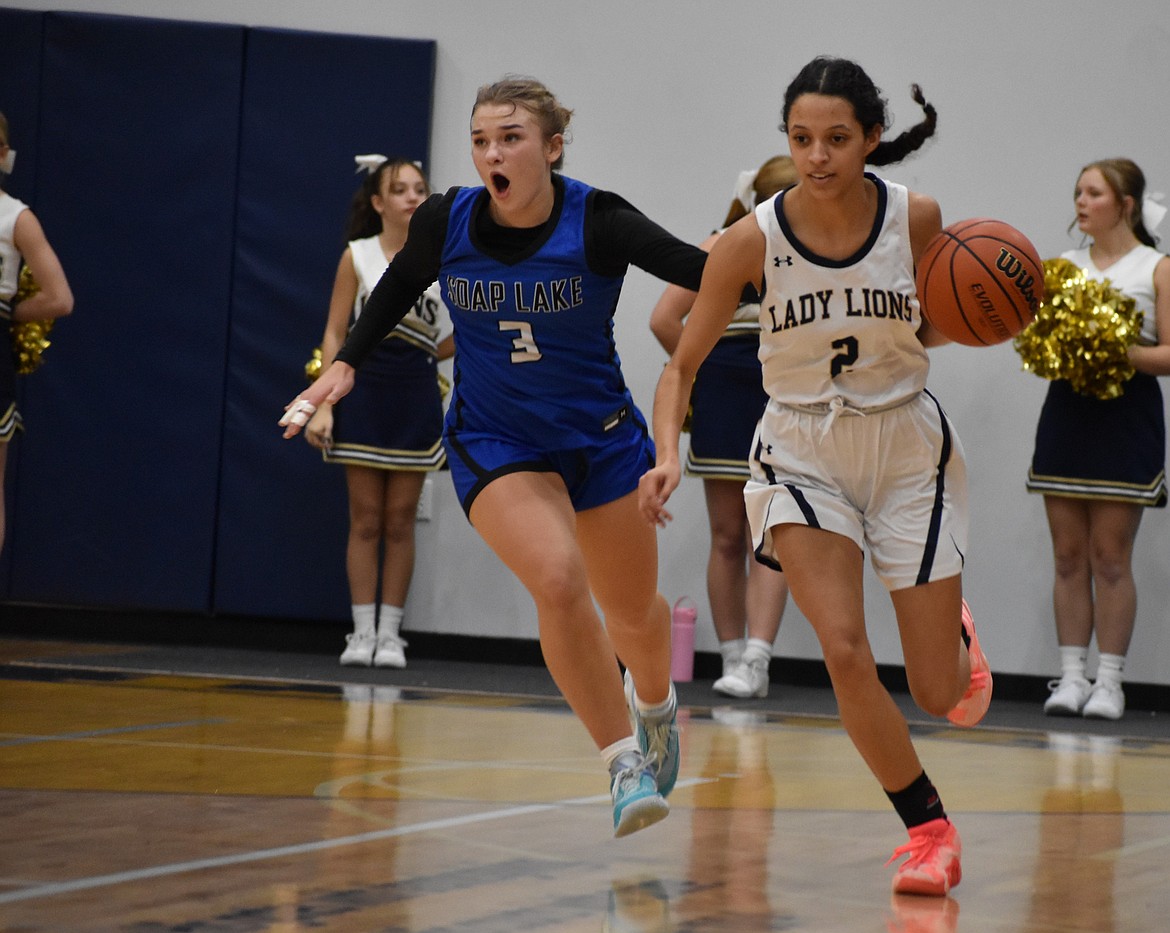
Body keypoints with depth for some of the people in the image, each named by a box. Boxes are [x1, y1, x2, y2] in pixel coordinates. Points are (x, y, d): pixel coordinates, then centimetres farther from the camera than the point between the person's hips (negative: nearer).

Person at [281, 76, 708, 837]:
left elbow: (703, 270, -27)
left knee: (632, 609, 16)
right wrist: (346, 364, 1)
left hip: (600, 433, 1)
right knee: (558, 582, -26)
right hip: (495, 442, 0)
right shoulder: (447, 222, -13)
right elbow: (399, 288, 8)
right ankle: (626, 762, -15)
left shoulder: (596, 223, -20)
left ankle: (657, 708, 51)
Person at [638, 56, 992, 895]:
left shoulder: (916, 218, -13)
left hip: (907, 443, 1)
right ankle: (931, 831, 0)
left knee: (940, 695, 3)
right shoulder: (753, 242, -16)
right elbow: (683, 365, -6)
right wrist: (668, 456, -23)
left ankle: (957, 636, 44)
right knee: (844, 650, -20)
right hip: (804, 454, -1)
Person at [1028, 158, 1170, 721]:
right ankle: (1071, 676, 9)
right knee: (1068, 555, 4)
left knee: (1110, 557, -3)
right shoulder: (1064, 266, 11)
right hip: (1066, 410, 4)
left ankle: (1109, 682, 3)